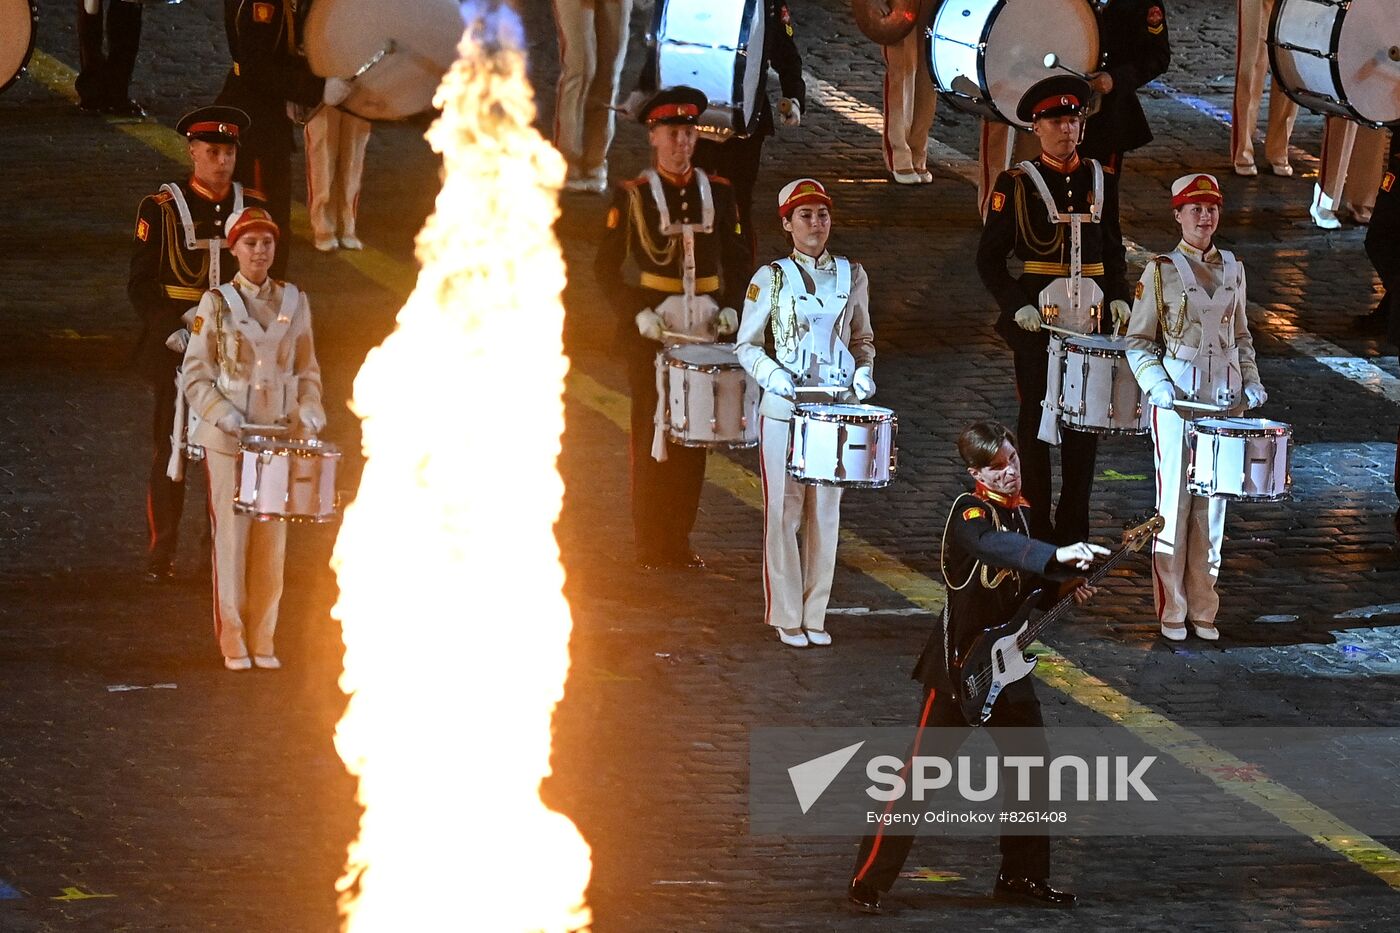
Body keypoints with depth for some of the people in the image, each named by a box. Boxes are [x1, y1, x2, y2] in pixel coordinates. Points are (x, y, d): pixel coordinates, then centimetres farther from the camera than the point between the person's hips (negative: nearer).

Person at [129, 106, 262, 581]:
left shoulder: (252, 206, 8)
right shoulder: (161, 208, -2)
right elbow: (140, 283, -2)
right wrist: (172, 332, -14)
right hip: (177, 343, -3)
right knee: (172, 449, -1)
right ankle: (161, 554, 5)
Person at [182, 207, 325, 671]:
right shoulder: (216, 303, -2)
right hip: (228, 438, -3)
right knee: (232, 535, -2)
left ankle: (263, 639, 14)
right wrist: (222, 414, -15)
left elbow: (307, 369, 16)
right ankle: (233, 642, 7)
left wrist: (309, 408, -2)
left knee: (272, 540, 5)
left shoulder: (294, 301, 8)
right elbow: (196, 374, -1)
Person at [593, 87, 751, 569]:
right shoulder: (632, 197, -1)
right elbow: (607, 266, -1)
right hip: (649, 332, -3)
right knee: (652, 434, -2)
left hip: (703, 331, 3)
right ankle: (651, 544, 3)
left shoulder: (718, 193, 8)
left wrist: (730, 307, -2)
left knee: (693, 437, 5)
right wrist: (638, 313, -14)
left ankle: (681, 539, 13)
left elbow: (737, 259, 15)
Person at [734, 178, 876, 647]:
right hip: (784, 410, -3)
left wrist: (863, 374, -2)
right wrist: (775, 376, -15)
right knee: (784, 510, -2)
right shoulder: (771, 278, -1)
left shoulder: (851, 275, 7)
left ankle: (815, 615, 12)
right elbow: (746, 345, 2)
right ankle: (787, 617, 5)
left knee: (826, 511, 5)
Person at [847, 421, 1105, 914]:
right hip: (958, 658, -8)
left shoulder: (1020, 511, 8)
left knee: (1032, 764, 11)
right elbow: (991, 546, -41)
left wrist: (1064, 584, 3)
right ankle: (868, 882, -1)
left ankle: (1022, 876, 25)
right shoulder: (969, 512, -18)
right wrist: (1057, 555, -53)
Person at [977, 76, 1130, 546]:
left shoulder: (1100, 181, 12)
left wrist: (1118, 297, 5)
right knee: (1036, 420, 0)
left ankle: (1074, 531, 12)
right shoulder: (1016, 185, -1)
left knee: (1085, 422, 5)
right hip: (1037, 321, -4)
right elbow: (990, 258, 0)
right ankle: (1035, 531, 4)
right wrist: (1017, 306, -13)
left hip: (1090, 321, 4)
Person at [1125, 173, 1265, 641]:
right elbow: (1139, 341, -1)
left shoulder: (1232, 269, 11)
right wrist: (1157, 386, -16)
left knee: (1213, 503, 6)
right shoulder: (1160, 272, -2)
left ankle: (1204, 609, 13)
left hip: (1224, 400, 4)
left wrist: (1250, 380, 4)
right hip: (1177, 399, -4)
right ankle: (1172, 612, 4)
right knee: (1175, 502, -3)